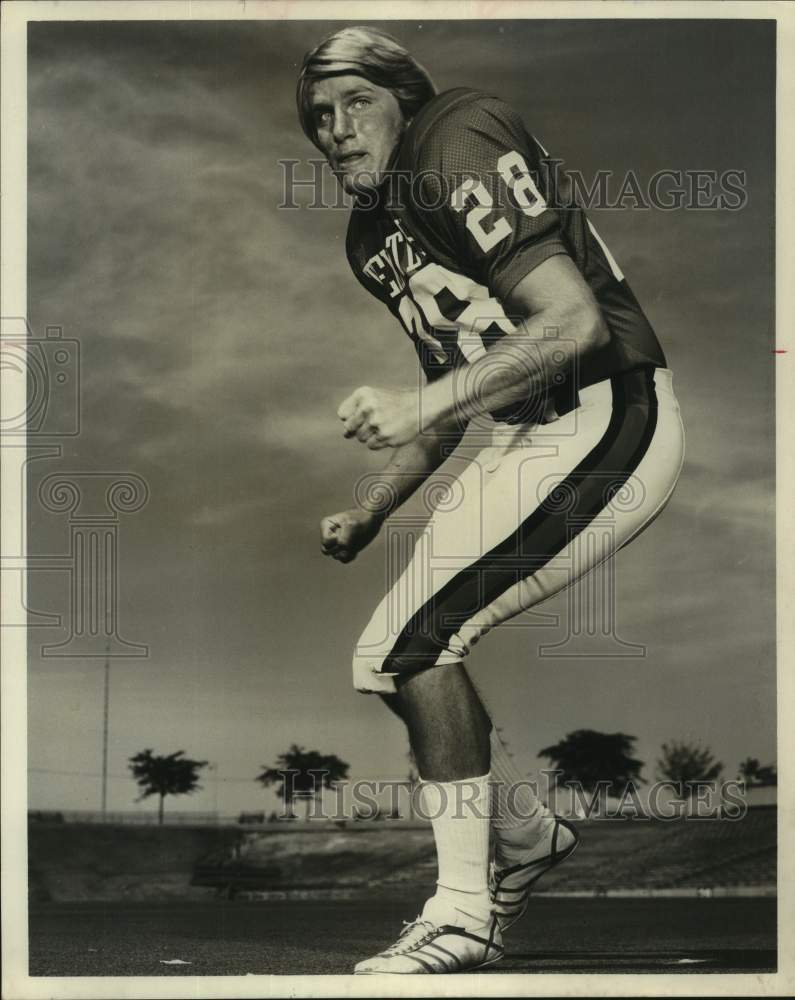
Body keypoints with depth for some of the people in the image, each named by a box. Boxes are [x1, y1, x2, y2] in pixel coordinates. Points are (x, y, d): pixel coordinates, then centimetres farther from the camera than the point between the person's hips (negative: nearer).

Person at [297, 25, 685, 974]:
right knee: (390, 659, 10)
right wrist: (365, 514, 14)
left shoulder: (461, 147, -12)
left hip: (604, 426, -9)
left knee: (418, 638, -17)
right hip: (518, 441, 9)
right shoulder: (373, 237, 16)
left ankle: (462, 915, -5)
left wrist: (426, 404, -26)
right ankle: (525, 833, 30)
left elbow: (576, 322, -22)